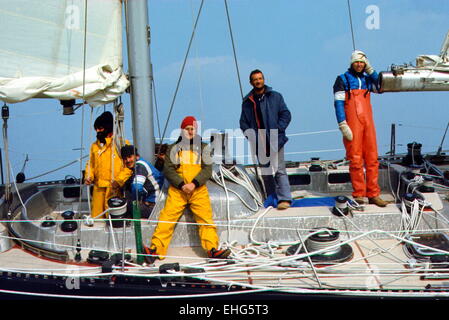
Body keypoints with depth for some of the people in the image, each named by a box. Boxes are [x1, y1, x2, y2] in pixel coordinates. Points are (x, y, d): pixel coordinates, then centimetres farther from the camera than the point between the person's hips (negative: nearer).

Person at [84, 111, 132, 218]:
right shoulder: (95, 145, 15)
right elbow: (90, 164, 23)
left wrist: (118, 180, -14)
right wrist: (88, 177, 4)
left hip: (114, 189, -5)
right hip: (98, 188, 5)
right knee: (96, 216, 4)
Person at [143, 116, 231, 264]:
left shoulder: (203, 148, 17)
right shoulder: (173, 148, 15)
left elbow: (207, 170, 6)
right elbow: (168, 170, 5)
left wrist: (194, 183, -10)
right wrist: (181, 184, -10)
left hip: (198, 189, 1)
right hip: (177, 189, 0)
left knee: (206, 218, -14)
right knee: (167, 217, -13)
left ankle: (212, 249, -21)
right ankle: (156, 249, -19)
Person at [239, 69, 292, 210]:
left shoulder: (275, 96, 6)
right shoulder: (247, 102, 11)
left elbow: (286, 115, 3)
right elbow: (243, 122, 14)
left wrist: (278, 130, -9)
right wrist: (249, 133, -4)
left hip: (275, 141, -3)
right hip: (259, 144, 3)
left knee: (279, 170, -11)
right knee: (265, 173, 9)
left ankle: (284, 198, -13)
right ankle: (271, 198, 18)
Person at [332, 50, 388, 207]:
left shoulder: (367, 79, 18)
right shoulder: (343, 79, 4)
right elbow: (338, 103, -4)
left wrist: (371, 71, 2)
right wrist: (343, 125, -14)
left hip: (368, 123, 4)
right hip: (352, 125, -4)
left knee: (372, 159, 0)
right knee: (355, 160, -6)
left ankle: (373, 194, 3)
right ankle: (358, 194, 0)